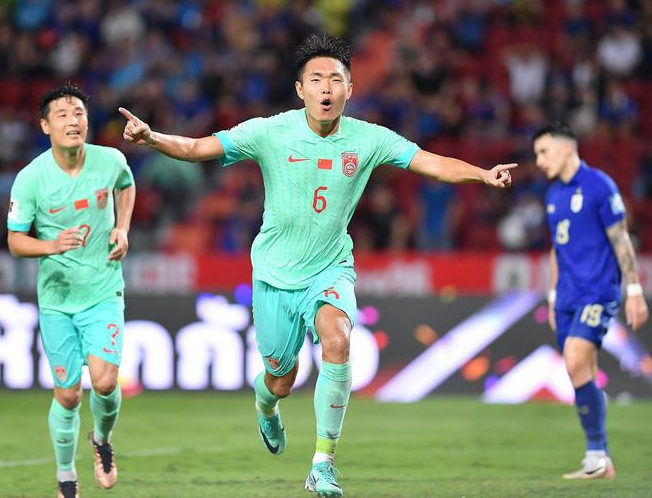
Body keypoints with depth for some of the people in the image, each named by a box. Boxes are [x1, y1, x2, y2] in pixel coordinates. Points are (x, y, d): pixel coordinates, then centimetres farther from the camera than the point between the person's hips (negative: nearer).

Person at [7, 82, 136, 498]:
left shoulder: (111, 161, -7)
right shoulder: (30, 179, -13)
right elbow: (15, 241, -6)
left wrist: (122, 229, 3)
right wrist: (52, 246, -26)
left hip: (104, 292, 1)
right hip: (57, 297, -1)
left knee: (104, 381, -16)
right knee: (68, 394, 2)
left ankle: (102, 440, 18)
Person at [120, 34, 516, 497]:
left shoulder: (367, 139, -9)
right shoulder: (270, 133, -14)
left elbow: (433, 163, -12)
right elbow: (196, 148, -16)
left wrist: (483, 174, -28)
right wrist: (151, 138, -34)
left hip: (331, 269, 0)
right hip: (277, 273, 0)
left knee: (337, 339, -30)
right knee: (280, 380, 10)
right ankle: (266, 408, 53)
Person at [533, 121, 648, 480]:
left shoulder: (599, 186, -8)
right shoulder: (553, 194, 15)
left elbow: (621, 241, -8)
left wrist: (634, 291, -11)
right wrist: (553, 297, 21)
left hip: (598, 293, -8)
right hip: (568, 297, 8)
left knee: (576, 363, -20)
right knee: (582, 375, 5)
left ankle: (597, 455, -12)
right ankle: (600, 463, 10)